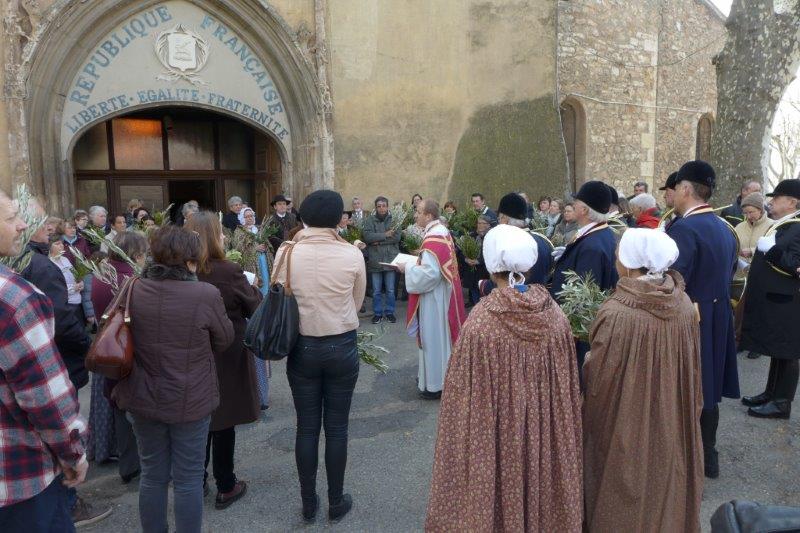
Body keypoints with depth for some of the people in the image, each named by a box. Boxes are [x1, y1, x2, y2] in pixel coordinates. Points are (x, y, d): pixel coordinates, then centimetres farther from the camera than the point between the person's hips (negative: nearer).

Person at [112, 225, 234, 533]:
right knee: (188, 479, 11)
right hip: (190, 400, -4)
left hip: (143, 399, 5)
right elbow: (224, 340, -5)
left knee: (153, 475, 20)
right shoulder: (206, 294, -21)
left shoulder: (132, 291, -7)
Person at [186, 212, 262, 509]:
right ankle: (225, 488, 21)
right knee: (224, 421, 9)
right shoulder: (229, 271, -20)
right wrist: (251, 287, 9)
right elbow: (256, 308, -8)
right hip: (228, 356, -4)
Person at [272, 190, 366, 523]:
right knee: (336, 427, 12)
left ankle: (308, 503, 27)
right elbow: (356, 303, -1)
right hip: (342, 347, -1)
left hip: (301, 348, 1)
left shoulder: (286, 253, -9)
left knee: (306, 427, 14)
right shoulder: (352, 254, -12)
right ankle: (336, 501, 27)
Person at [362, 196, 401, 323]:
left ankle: (390, 312, 24)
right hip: (375, 260, 0)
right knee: (376, 291, 9)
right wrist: (385, 235, -16)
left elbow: (397, 237, -10)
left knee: (390, 290, 10)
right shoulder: (370, 220, -1)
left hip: (390, 259, 1)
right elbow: (367, 236, -15)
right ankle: (377, 313, 22)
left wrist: (378, 241, -16)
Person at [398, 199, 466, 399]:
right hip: (442, 294, 10)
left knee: (434, 338, 2)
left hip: (434, 297, -10)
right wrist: (418, 260, 9)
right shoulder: (442, 231, 7)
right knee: (438, 336, 19)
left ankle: (436, 384, 13)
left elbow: (430, 273, -27)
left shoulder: (433, 239, -24)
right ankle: (433, 374, 34)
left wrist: (407, 268, -15)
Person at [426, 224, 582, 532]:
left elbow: (466, 394, -17)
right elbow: (567, 386, 1)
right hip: (545, 432, 4)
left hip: (497, 433, -4)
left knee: (499, 485, 16)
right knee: (538, 479, 24)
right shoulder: (555, 316, -9)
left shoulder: (481, 323, -23)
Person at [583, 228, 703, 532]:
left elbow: (599, 380, -20)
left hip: (627, 427, -5)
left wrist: (587, 362, 1)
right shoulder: (684, 304, -10)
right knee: (666, 480, 26)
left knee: (628, 497, 16)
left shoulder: (616, 314, -29)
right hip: (672, 420, 5)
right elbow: (693, 367, 3)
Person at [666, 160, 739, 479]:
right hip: (717, 319, 8)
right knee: (706, 391, 19)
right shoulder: (724, 229, 6)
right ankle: (707, 456, 32)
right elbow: (727, 276, 15)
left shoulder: (683, 229, -22)